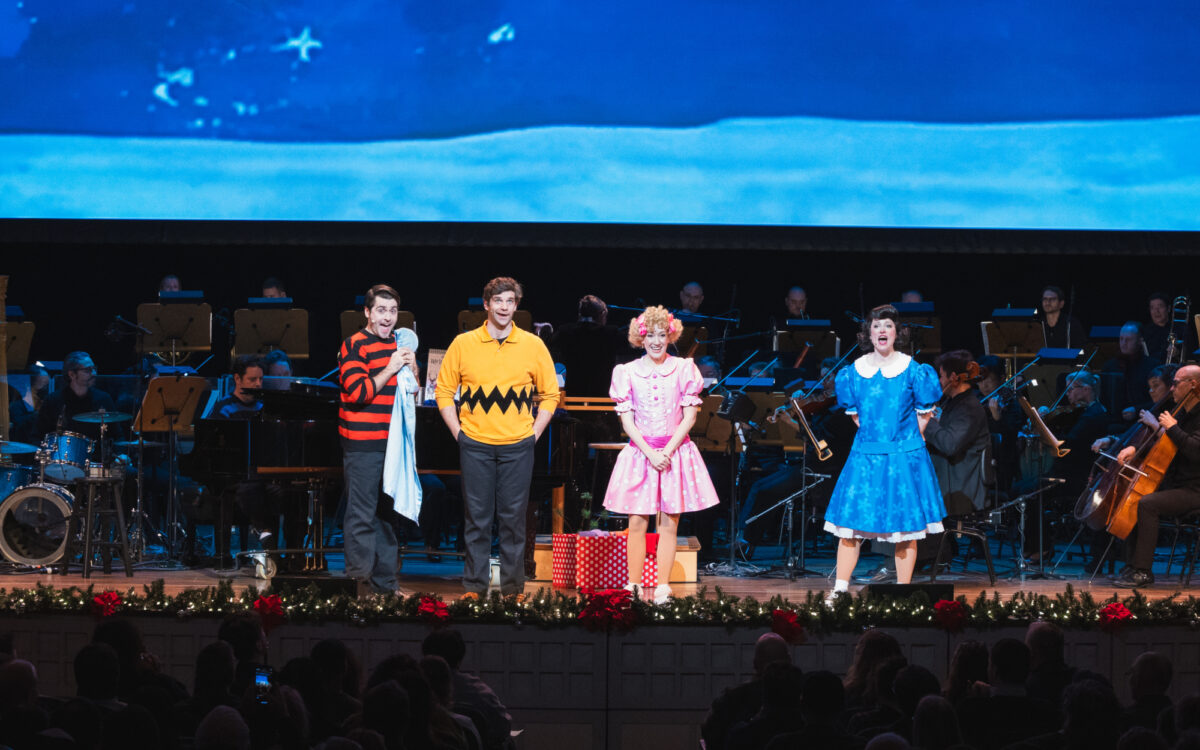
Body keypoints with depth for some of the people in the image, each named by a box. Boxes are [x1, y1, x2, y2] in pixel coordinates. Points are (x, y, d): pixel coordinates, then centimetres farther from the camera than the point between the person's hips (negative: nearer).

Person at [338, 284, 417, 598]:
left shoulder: (399, 345, 15)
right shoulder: (355, 345, -7)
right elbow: (357, 392, -17)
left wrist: (411, 368, 3)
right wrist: (390, 369, -16)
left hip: (392, 441, 8)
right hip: (362, 444, -8)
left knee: (387, 514, 12)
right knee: (361, 515, -7)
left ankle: (385, 585, 19)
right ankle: (361, 583, -5)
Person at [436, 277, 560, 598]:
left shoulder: (533, 345, 3)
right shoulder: (463, 344, 3)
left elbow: (550, 394, 10)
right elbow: (444, 390, 9)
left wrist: (535, 433, 2)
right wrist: (457, 430, 1)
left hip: (517, 446, 0)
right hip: (475, 445, 0)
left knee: (513, 517, 3)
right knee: (476, 518, 2)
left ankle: (514, 588, 9)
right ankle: (474, 587, 9)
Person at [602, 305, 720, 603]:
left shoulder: (683, 369, 3)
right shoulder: (628, 372, 4)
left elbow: (689, 416, 0)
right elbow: (627, 420, 0)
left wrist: (667, 451, -10)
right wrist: (650, 454, -10)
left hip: (675, 452, 0)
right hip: (639, 452, 0)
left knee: (669, 523, 0)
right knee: (637, 523, -2)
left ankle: (663, 588, 3)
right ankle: (633, 586, 2)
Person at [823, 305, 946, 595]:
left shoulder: (912, 370, -3)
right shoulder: (854, 372, 4)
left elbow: (923, 413, 6)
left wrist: (907, 440, 5)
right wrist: (873, 435, 11)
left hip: (904, 456, -2)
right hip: (865, 455, 2)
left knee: (906, 526, 0)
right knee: (849, 521, -3)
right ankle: (840, 590, 3)